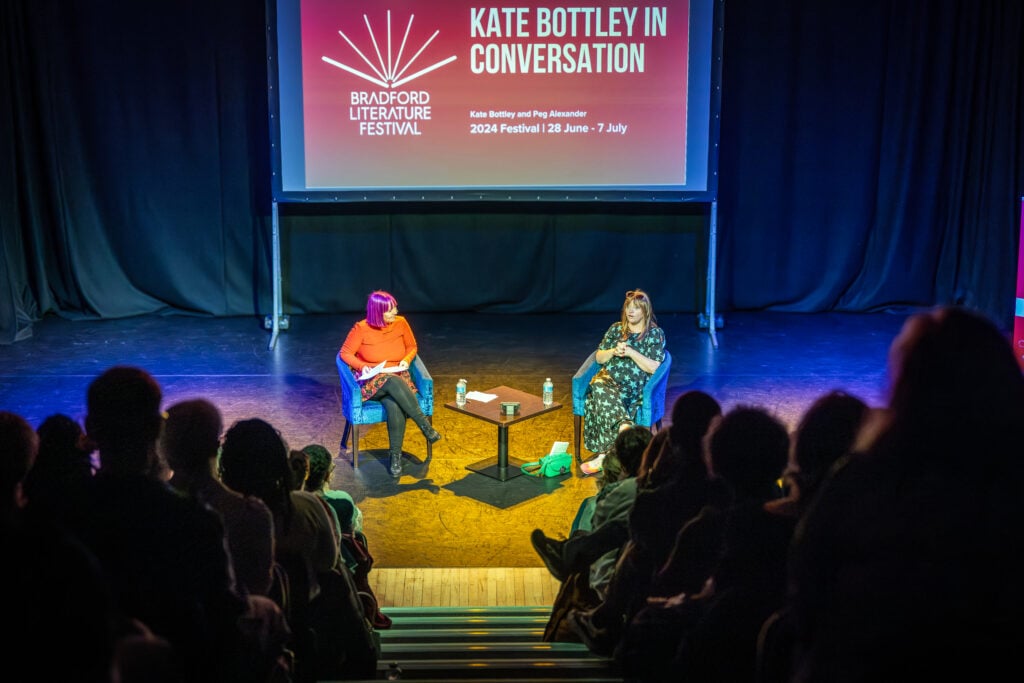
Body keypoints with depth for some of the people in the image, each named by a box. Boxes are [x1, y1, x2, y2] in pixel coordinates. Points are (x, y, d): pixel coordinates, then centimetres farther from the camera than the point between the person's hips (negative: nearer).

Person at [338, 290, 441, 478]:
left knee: (395, 406, -34)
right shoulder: (361, 328, -8)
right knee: (394, 382, -39)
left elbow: (412, 347, 13)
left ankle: (395, 455, -24)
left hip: (398, 377, 2)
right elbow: (345, 353, -2)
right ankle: (424, 425, -31)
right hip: (372, 381, -2)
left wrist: (406, 360, -8)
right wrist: (362, 366, -19)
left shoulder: (400, 323, 0)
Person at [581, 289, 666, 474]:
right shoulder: (616, 328, 19)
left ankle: (602, 455, -38)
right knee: (599, 388, -37)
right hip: (609, 379, 3)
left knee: (606, 405, -34)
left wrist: (631, 352, -12)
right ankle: (625, 429, -53)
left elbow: (653, 367, -4)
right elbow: (599, 358, 17)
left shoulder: (656, 334, 6)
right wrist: (614, 352, -3)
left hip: (635, 386, -3)